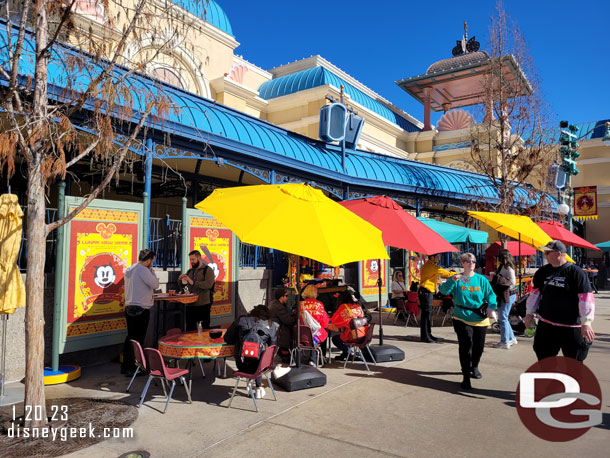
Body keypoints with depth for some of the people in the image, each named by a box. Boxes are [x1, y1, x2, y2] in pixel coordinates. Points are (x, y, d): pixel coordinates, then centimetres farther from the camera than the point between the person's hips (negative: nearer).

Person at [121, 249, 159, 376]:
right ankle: (131, 368, 5)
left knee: (130, 337, 17)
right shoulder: (143, 270, -15)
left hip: (129, 307, 10)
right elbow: (155, 285, -14)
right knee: (138, 339, -1)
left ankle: (125, 366, 25)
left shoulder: (129, 269, 14)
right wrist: (151, 271, -4)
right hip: (141, 309, -10)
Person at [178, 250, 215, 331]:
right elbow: (182, 286, 18)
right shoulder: (189, 271, 15)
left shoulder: (207, 270, -3)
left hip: (203, 305, -6)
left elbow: (208, 285, -19)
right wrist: (180, 280, -3)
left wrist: (193, 282, -22)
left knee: (205, 329, 0)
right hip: (190, 305, 6)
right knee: (190, 329, 11)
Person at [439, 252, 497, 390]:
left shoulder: (481, 279, 5)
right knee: (465, 345, -11)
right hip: (462, 318, -3)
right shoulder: (457, 279, 0)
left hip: (480, 319, 3)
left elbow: (490, 294, 3)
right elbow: (444, 290, -11)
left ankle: (474, 367, 43)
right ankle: (466, 377, -1)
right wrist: (452, 280, -28)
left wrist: (491, 306, -16)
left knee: (479, 346, 14)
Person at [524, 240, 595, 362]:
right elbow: (536, 292, 14)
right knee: (543, 360, 13)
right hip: (546, 325, 5)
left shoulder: (576, 272, -12)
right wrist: (529, 313, 10)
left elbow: (586, 298, -15)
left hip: (571, 327, -5)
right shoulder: (543, 271, 7)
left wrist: (586, 323, -20)